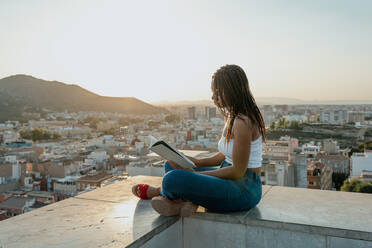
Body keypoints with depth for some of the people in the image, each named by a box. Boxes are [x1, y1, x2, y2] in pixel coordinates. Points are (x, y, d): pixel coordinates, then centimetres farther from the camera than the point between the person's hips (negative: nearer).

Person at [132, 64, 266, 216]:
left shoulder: (243, 122, -21)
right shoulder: (231, 116, 10)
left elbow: (238, 171, -21)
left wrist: (198, 174, -16)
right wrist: (197, 162, 3)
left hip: (244, 191, -10)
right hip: (231, 180, 10)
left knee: (173, 179, -24)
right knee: (171, 165, 16)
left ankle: (157, 191, 8)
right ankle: (188, 201, -6)